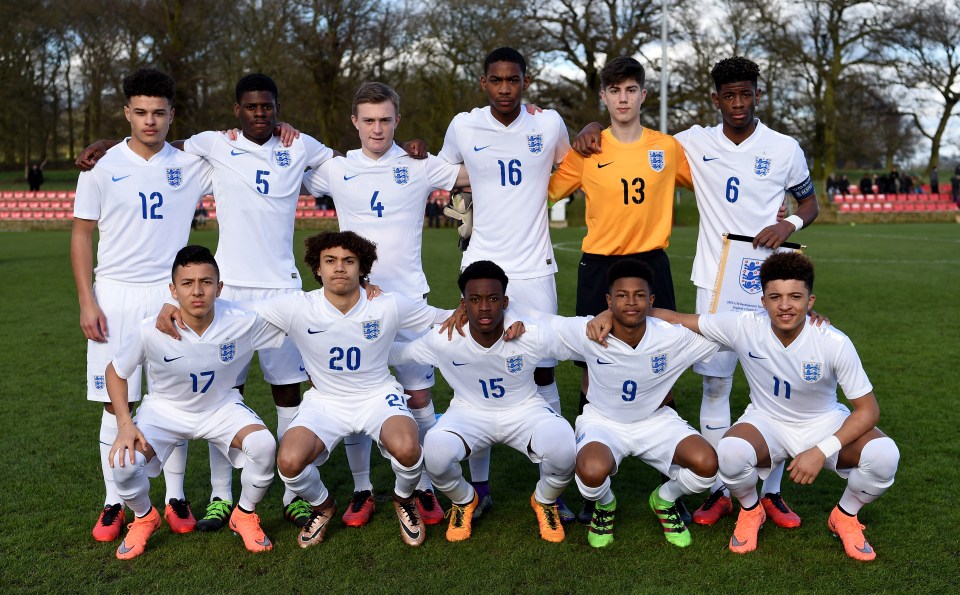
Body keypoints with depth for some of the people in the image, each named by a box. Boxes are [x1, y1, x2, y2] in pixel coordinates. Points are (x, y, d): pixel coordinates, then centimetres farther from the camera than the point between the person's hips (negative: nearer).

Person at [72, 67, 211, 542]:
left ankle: (175, 498, 19)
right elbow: (82, 234, 4)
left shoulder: (191, 165, 4)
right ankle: (114, 503, 16)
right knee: (116, 401, 2)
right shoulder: (102, 165, 1)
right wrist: (87, 301, -3)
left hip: (171, 295, 1)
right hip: (115, 295, -1)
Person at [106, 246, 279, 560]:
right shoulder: (150, 331, -25)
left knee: (264, 445, -28)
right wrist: (125, 424, -18)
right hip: (165, 410, 0)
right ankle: (144, 518, 11)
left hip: (222, 407, 0)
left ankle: (245, 516, 4)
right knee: (124, 461, -26)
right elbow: (115, 372, -7)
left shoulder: (244, 324, -24)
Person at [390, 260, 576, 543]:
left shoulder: (533, 335, -23)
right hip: (469, 413, 1)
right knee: (435, 453, -32)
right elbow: (388, 352, -8)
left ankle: (545, 502, 9)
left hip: (525, 411, 0)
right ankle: (464, 501, 8)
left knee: (563, 452, -32)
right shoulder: (443, 340, -21)